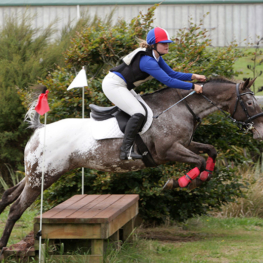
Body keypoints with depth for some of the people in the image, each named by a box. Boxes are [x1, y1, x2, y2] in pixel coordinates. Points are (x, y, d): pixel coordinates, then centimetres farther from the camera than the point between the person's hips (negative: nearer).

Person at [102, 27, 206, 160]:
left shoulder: (156, 57, 7)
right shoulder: (147, 61, -24)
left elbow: (172, 74, 11)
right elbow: (168, 81, -28)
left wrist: (193, 76, -1)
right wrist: (192, 86, -25)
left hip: (120, 86, 11)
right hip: (113, 85, -11)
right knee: (138, 112, -22)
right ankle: (126, 150, -25)